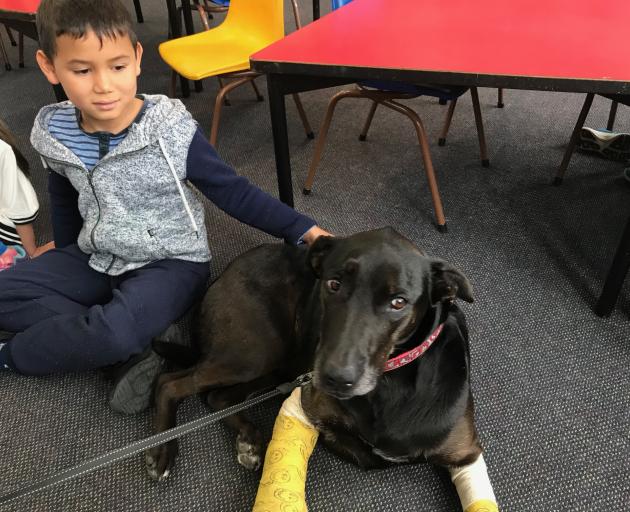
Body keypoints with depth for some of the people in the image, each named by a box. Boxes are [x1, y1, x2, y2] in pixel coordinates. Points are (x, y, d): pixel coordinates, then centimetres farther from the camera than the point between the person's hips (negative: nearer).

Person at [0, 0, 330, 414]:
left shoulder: (172, 130, -21)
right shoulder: (56, 136, -7)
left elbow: (233, 193, -12)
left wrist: (303, 229, -17)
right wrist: (65, 256, 26)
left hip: (172, 263, -6)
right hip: (98, 260, 6)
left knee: (114, 334, -33)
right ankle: (137, 347, -15)